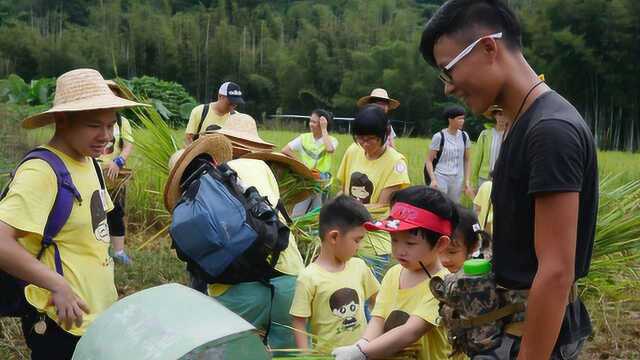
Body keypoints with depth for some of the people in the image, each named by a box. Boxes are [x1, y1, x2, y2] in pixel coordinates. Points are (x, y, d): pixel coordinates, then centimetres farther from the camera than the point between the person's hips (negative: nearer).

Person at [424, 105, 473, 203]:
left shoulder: (464, 136, 6)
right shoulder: (439, 137, -7)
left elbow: (467, 160, 12)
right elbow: (429, 160, -5)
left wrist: (467, 181, 6)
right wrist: (433, 179, -17)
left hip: (457, 179, 4)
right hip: (441, 177, -4)